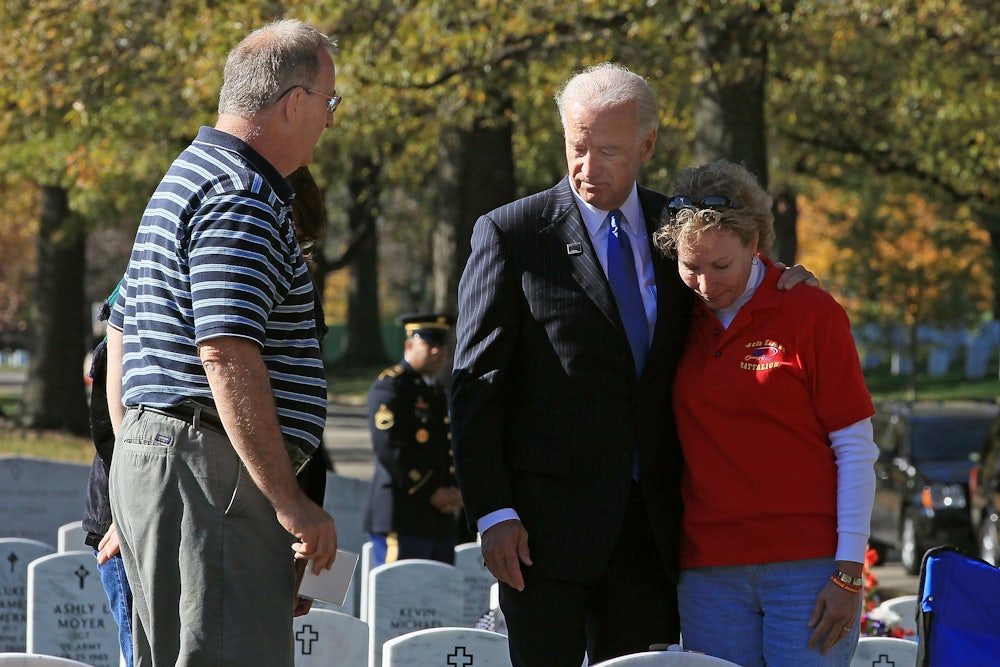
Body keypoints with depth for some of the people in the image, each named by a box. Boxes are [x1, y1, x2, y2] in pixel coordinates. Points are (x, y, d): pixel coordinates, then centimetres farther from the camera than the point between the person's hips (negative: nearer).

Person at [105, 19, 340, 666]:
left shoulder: (186, 178, 21)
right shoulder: (243, 200, -13)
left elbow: (122, 335, 25)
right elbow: (227, 356, -23)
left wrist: (137, 463, 28)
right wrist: (291, 502, -21)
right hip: (212, 469, -11)